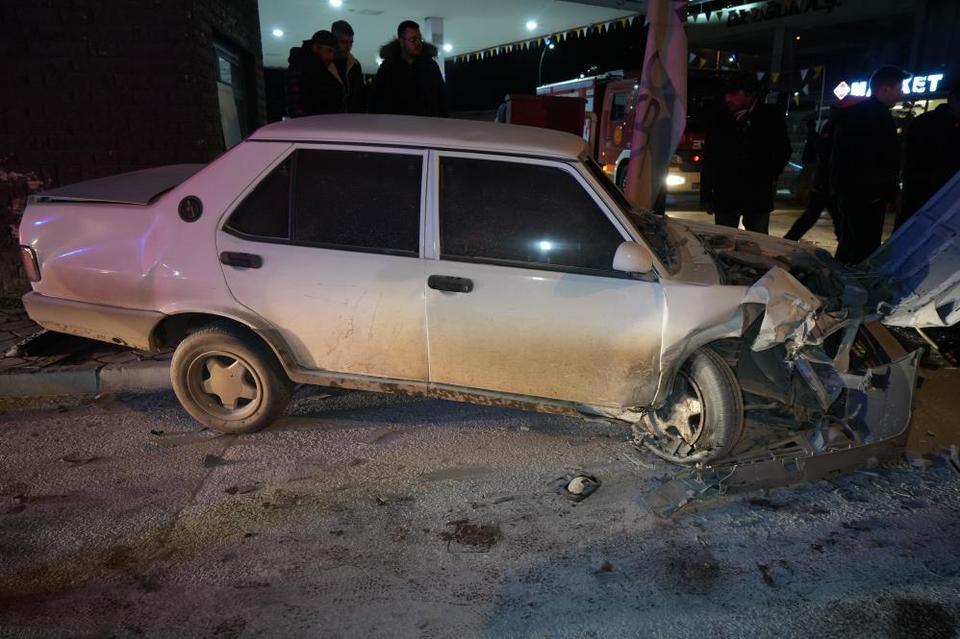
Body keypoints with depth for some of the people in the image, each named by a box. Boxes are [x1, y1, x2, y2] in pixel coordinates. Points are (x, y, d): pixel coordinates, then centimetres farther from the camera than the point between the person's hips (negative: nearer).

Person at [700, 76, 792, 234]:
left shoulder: (771, 116, 0)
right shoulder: (721, 119, 1)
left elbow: (782, 151, 12)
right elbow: (708, 161, 3)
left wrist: (769, 176, 3)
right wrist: (706, 196, 0)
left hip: (759, 196, 0)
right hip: (725, 196, 0)